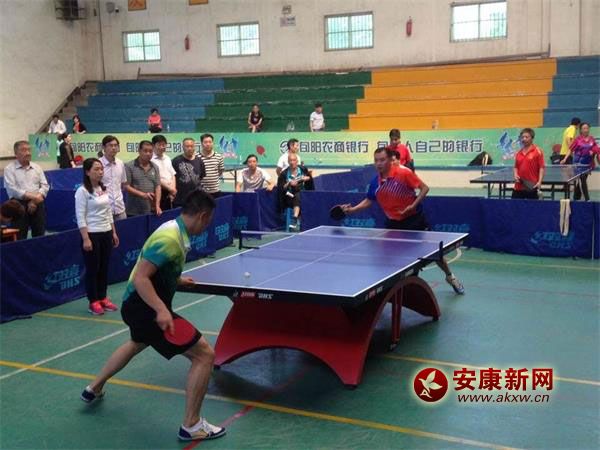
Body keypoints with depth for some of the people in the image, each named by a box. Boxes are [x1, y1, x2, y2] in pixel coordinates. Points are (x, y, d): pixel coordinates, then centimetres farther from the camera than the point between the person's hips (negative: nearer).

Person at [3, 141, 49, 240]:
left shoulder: (37, 167, 12)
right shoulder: (9, 169, 0)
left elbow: (45, 185, 6)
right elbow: (11, 189, -11)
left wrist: (35, 200, -10)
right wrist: (32, 196, -19)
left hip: (37, 204, 4)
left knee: (40, 235, 4)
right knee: (19, 237, -5)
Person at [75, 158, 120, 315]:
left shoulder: (104, 189, 9)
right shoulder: (82, 191, -12)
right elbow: (80, 218, -15)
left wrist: (114, 232, 13)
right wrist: (86, 238, -19)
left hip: (106, 233, 7)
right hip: (92, 234, -7)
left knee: (104, 267, 11)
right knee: (92, 269, 1)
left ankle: (103, 298, 22)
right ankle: (93, 302, 10)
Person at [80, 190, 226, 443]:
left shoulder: (175, 230, 4)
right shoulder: (170, 239, -26)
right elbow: (140, 278, -31)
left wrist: (177, 280, 30)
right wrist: (161, 310, -38)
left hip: (139, 305, 11)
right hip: (146, 308, -11)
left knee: (137, 343, 40)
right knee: (204, 355, -8)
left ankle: (94, 389, 57)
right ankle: (191, 425, 0)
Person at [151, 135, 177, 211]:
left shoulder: (167, 158, 14)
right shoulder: (151, 160, -10)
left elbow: (173, 175, 15)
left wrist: (173, 188, 0)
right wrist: (169, 188, -10)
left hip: (169, 193, 7)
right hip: (159, 192, -7)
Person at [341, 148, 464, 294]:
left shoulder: (404, 173, -19)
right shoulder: (375, 183, -5)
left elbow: (424, 188, -14)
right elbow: (368, 201, 11)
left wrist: (413, 205, -25)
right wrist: (352, 209, -2)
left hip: (414, 218, -3)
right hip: (393, 222, 4)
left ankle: (450, 277, 29)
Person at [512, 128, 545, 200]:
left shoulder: (537, 151, -3)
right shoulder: (519, 153, 13)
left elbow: (542, 167, -7)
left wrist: (539, 182, -17)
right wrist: (515, 175, 0)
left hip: (531, 186, -5)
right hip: (518, 186, 5)